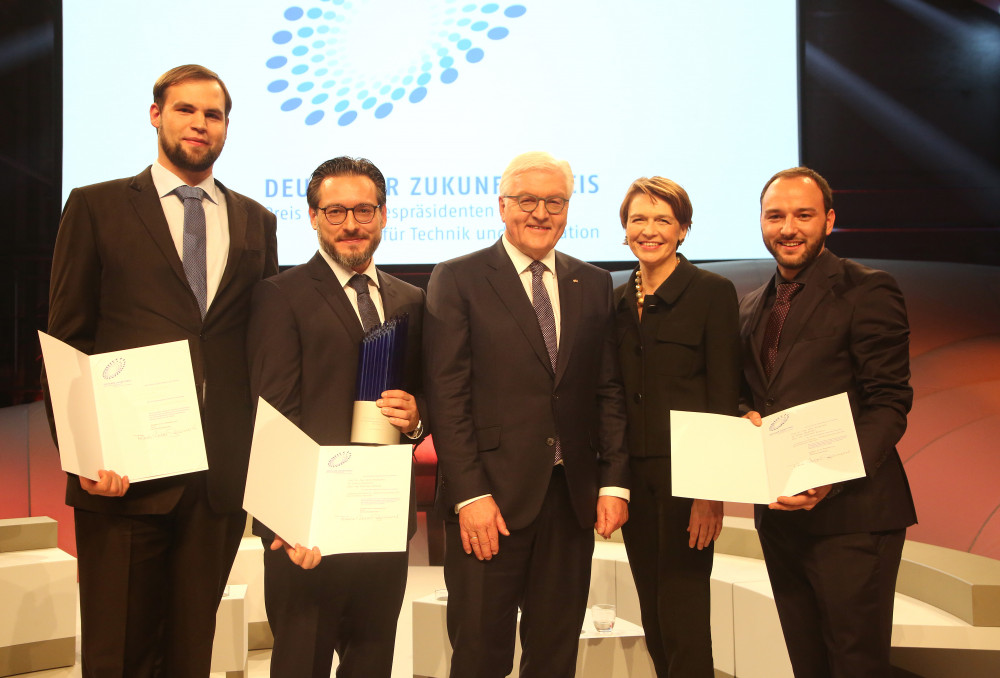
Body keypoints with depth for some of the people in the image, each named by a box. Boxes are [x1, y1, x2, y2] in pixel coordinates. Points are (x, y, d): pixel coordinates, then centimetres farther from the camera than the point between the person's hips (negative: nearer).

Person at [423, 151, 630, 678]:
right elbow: (447, 396, -7)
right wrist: (470, 495, -14)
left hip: (572, 496, 4)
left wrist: (615, 482, 2)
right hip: (491, 497, -3)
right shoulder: (457, 279, -1)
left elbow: (608, 391, 11)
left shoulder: (593, 284, 12)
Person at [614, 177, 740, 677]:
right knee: (653, 617, 12)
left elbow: (724, 398, -9)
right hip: (634, 475, 6)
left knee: (683, 616, -5)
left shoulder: (712, 292, -5)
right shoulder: (618, 302, 12)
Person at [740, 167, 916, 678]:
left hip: (850, 513, -7)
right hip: (779, 513, 7)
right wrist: (745, 418, -3)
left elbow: (888, 403, -13)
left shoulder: (868, 291, -7)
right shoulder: (752, 307, 16)